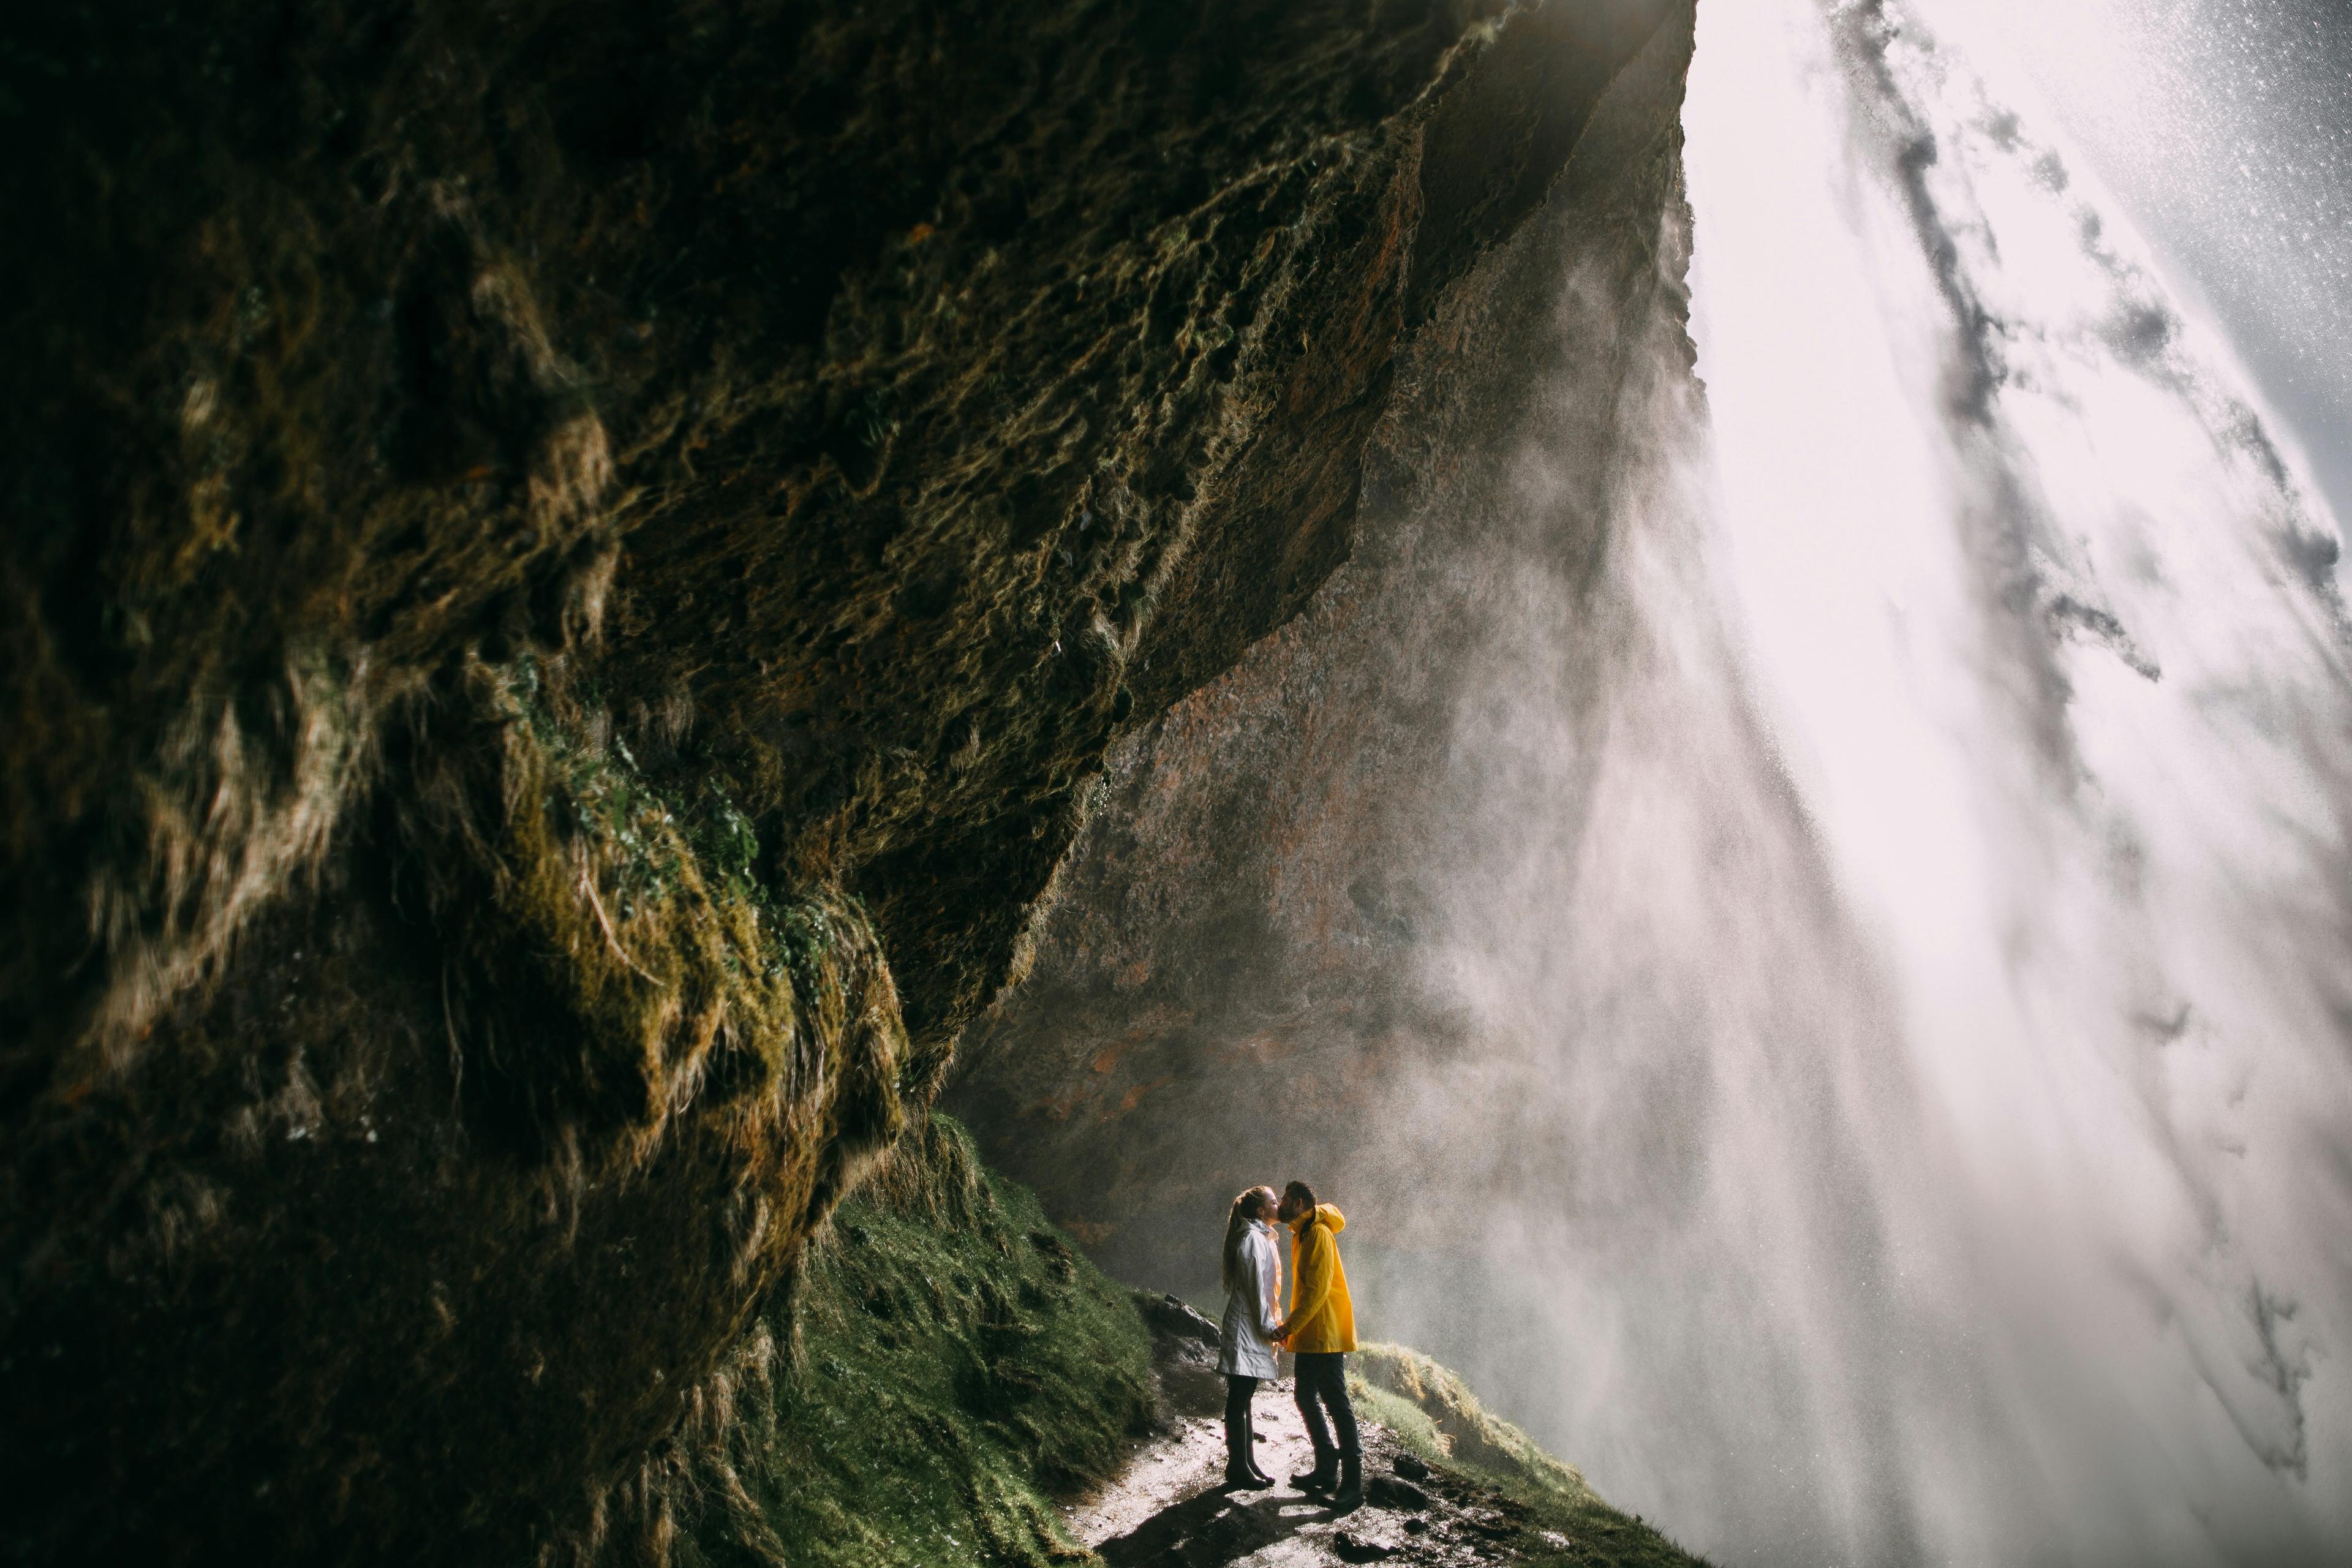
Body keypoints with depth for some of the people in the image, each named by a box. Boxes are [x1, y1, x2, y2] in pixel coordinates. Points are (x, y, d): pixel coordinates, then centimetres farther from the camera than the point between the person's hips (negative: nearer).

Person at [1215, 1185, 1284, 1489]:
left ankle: (1246, 1463, 17)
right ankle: (1239, 1468, -4)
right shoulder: (1252, 1238, -12)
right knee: (1239, 1400, -6)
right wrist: (1268, 1326, -15)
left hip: (1254, 1329, 10)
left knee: (1243, 1398, 12)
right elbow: (1254, 1286, -17)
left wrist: (1272, 1325, 18)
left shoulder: (1262, 1237, 18)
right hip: (1246, 1326, -10)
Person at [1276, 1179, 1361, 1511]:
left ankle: (1353, 1485, -7)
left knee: (1337, 1403, -9)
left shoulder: (1319, 1234, -14)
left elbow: (1317, 1290, -20)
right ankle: (1326, 1470, 23)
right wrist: (1292, 1325, 14)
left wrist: (1290, 1326, -18)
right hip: (1309, 1336, 10)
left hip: (1326, 1334, -10)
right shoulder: (1301, 1235, 16)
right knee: (1307, 1399, 14)